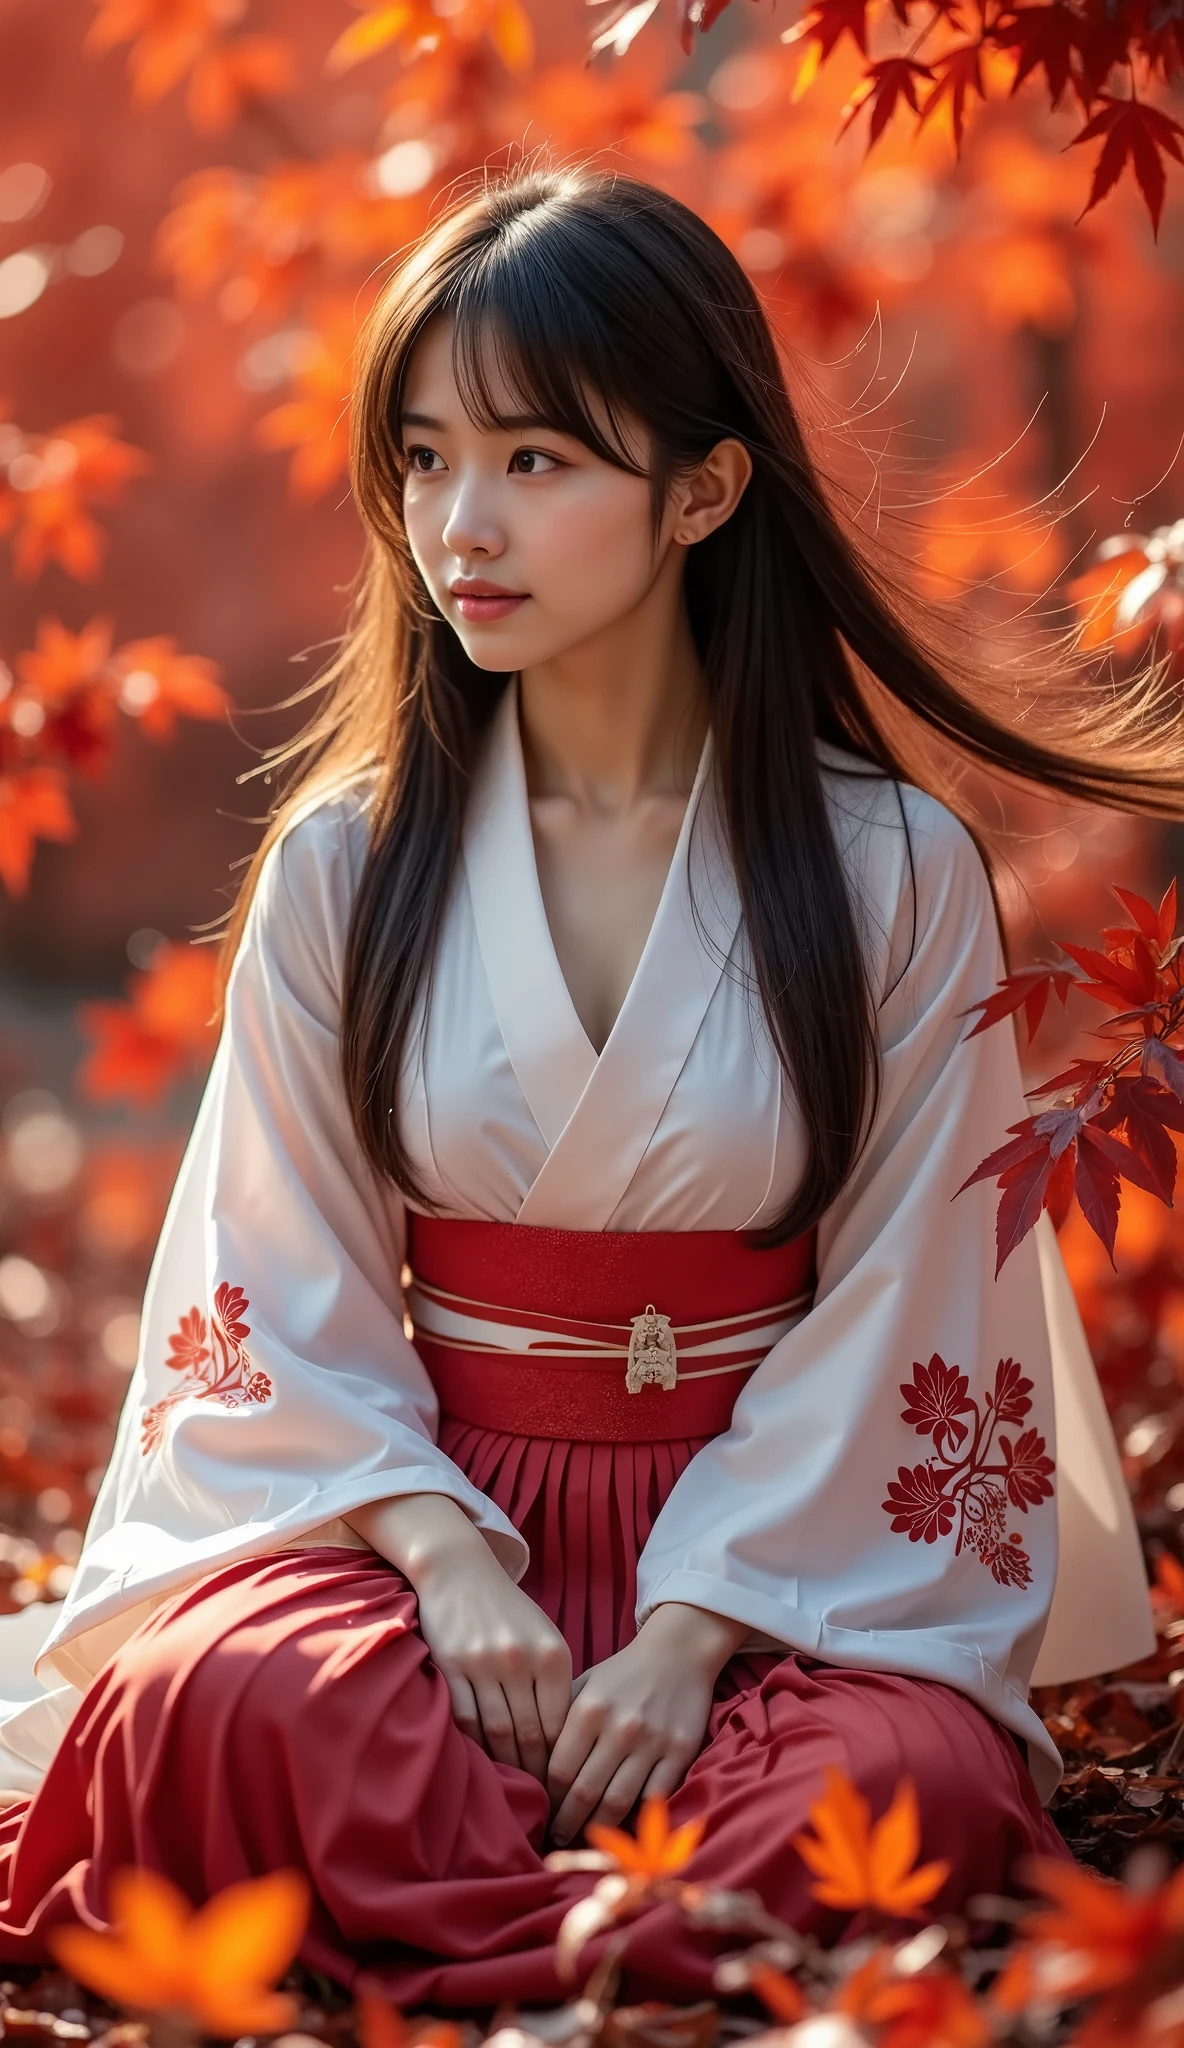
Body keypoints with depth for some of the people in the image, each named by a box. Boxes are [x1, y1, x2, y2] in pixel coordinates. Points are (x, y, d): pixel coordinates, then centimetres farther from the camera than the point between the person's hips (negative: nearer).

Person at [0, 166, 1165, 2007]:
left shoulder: (896, 876, -2)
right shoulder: (345, 870, 3)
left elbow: (891, 1329, -4)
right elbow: (292, 1301, 2)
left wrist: (691, 1636, -16)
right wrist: (441, 1557, -15)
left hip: (782, 1557, -1)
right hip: (430, 1508, 1)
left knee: (911, 1783, -34)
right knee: (228, 1698, -33)